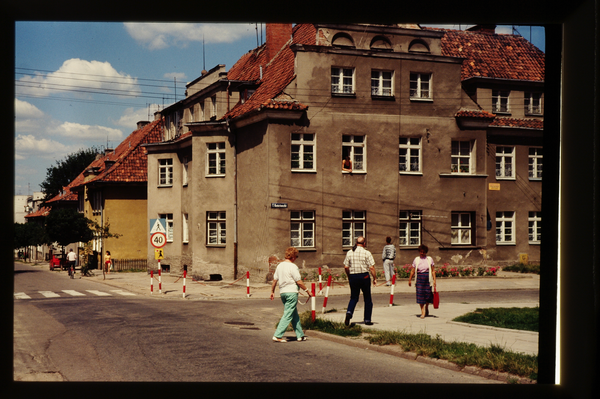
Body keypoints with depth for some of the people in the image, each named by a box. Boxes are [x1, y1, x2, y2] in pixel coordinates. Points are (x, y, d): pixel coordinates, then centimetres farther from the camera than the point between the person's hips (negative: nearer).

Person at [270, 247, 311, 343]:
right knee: (288, 315, -5)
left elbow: (275, 280, 12)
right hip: (291, 292, -8)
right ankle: (277, 336, -9)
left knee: (295, 315, 16)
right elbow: (299, 282, -13)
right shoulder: (293, 267, -13)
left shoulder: (279, 266, 9)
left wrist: (272, 291, 22)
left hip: (282, 292, 8)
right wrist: (307, 290, -2)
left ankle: (300, 335, 22)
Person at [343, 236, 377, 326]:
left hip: (353, 276, 3)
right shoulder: (367, 253, -6)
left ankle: (349, 313, -14)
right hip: (364, 276, -3)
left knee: (353, 298, 13)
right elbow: (371, 268, -10)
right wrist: (375, 278, 0)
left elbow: (346, 267, 2)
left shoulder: (349, 253, 3)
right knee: (367, 299, 10)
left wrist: (349, 276, 16)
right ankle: (367, 320, 12)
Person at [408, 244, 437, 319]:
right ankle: (423, 312, -5)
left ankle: (426, 308, 33)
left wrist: (434, 280, -3)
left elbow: (433, 270, 4)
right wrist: (409, 280, 7)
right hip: (419, 278, 0)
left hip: (427, 278, 0)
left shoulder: (429, 259, 5)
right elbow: (412, 271, 9)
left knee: (428, 294, 5)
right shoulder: (416, 259, 6)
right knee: (420, 295, -7)